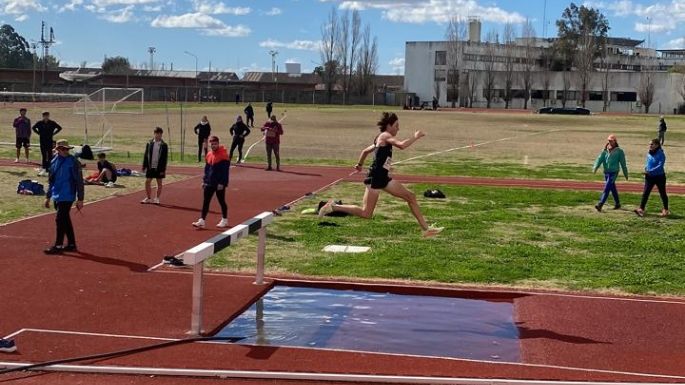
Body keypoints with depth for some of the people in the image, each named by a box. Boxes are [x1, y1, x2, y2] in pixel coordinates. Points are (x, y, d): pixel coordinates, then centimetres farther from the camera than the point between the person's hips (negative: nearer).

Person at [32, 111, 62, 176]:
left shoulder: (52, 123, -2)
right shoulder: (40, 123, 0)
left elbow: (59, 128, 6)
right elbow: (33, 128, 13)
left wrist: (53, 133, 1)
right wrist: (39, 133, 5)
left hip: (50, 141, -1)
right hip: (42, 141, 1)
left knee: (49, 154, 1)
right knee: (43, 155, 3)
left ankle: (49, 168, 8)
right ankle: (43, 168, 9)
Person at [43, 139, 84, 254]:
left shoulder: (73, 162, -11)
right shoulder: (54, 161, 9)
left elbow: (79, 181, -10)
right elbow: (51, 180, 19)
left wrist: (80, 199, -12)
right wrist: (48, 197, 19)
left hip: (67, 196, -7)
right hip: (57, 196, 7)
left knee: (60, 219, -8)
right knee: (65, 219, 12)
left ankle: (58, 246, -1)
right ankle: (71, 244, 21)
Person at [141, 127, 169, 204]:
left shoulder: (164, 145, -4)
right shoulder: (149, 144, 2)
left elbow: (164, 158, -5)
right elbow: (146, 155, 6)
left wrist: (163, 169, -9)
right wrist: (144, 166, 2)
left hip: (159, 167, -2)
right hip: (150, 166, 2)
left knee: (159, 183, 6)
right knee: (147, 182, 3)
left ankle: (157, 198, 17)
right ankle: (148, 198, 16)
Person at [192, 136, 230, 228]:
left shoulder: (223, 155, -13)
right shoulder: (209, 155, 9)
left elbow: (225, 171, -16)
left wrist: (222, 183, -19)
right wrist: (204, 180, 11)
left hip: (219, 184, -6)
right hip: (209, 183, 6)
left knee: (221, 202, 6)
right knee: (205, 202, 3)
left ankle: (225, 220, 20)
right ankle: (202, 221, 4)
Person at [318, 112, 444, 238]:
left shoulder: (382, 139, 17)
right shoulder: (385, 136, -11)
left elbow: (365, 151, 30)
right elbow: (402, 145, -29)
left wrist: (360, 164, 45)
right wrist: (415, 137, -15)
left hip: (384, 178, 10)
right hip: (375, 178, -10)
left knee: (411, 196, 6)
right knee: (366, 214, -6)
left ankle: (426, 228, 9)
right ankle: (333, 207, 6)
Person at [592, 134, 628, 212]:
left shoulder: (619, 151, -4)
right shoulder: (605, 150, 7)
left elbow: (623, 163, 0)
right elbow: (600, 158, -3)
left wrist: (625, 174, 4)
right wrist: (595, 167, -20)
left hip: (614, 172, -5)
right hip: (606, 172, 5)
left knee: (606, 188, -14)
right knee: (612, 188, 16)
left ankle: (600, 204, -20)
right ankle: (617, 204, 30)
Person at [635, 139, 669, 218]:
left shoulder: (661, 154, -16)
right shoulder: (649, 153, 3)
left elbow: (660, 166, -24)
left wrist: (650, 171, -28)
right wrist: (646, 169, -5)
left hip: (659, 177, -5)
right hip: (649, 177, 5)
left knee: (663, 193, 10)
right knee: (645, 193, -4)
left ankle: (665, 210, 25)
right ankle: (641, 209, -7)